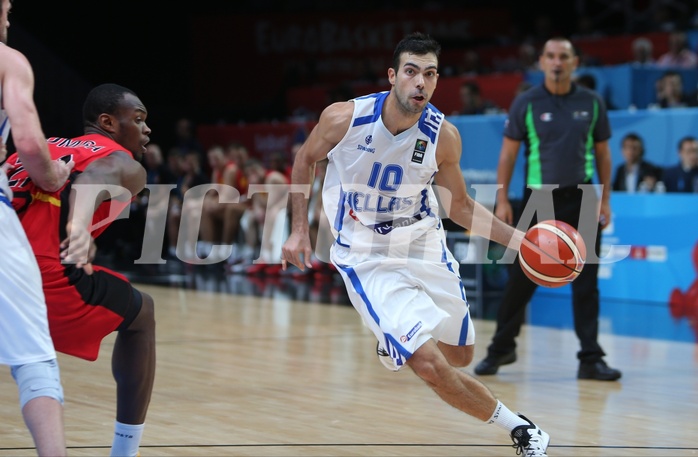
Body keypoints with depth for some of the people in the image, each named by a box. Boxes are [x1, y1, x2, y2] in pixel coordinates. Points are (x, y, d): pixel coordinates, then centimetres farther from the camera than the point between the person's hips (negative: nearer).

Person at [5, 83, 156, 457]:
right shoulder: (124, 164, 10)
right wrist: (80, 226, -33)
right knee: (139, 314, 22)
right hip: (46, 276, -5)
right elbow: (96, 177, -14)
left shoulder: (43, 148, 30)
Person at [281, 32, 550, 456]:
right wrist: (299, 230, -1)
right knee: (431, 366, -18)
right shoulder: (344, 118, -20)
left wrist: (518, 238, -10)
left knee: (460, 356, 17)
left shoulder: (444, 137, -14)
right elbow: (305, 159, 1)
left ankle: (397, 338, 50)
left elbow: (461, 205, 1)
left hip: (424, 246, 4)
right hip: (367, 258, -4)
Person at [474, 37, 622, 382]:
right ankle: (501, 349, 19)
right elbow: (508, 151, -1)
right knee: (521, 278, 4)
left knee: (586, 281, -1)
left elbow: (602, 153, 9)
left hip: (581, 198, 1)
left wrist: (605, 200, 5)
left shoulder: (591, 102, 3)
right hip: (539, 198, -1)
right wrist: (502, 199, -7)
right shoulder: (526, 103, -3)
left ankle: (591, 359, 3)